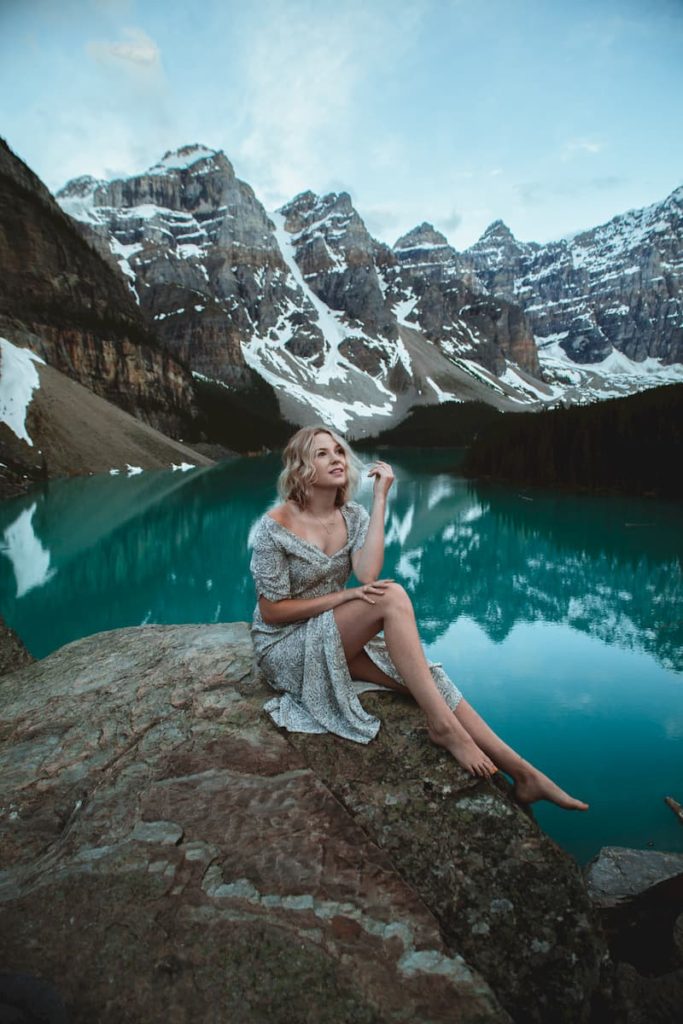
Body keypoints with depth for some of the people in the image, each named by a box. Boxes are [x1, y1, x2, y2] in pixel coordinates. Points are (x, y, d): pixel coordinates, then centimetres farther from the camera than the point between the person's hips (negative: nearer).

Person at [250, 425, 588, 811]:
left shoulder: (352, 515, 0)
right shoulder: (275, 526, -16)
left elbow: (368, 575, -18)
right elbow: (271, 611, -13)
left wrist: (380, 498, -18)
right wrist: (345, 595, -20)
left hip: (338, 641, 6)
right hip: (285, 648, -6)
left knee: (428, 677, -18)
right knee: (392, 596, -29)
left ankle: (523, 772, -13)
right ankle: (442, 724, -22)